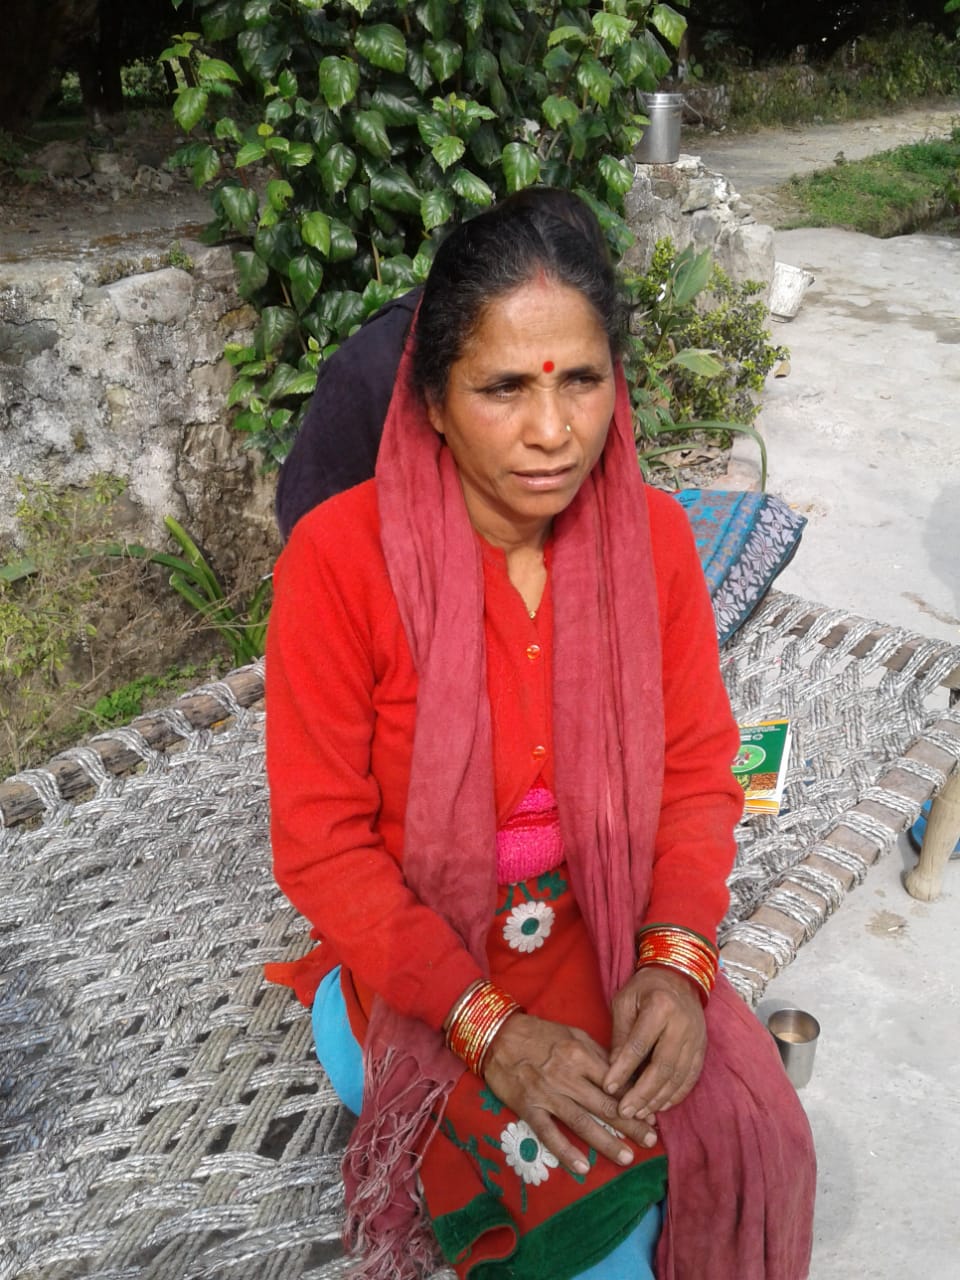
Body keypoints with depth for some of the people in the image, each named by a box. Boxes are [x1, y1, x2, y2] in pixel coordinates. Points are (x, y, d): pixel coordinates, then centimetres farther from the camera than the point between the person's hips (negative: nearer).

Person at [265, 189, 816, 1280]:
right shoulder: (338, 558, -20)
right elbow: (321, 842, -15)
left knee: (740, 1129, -14)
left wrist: (677, 962, -17)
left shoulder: (652, 535, -9)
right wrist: (491, 1028, -21)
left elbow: (697, 771, -1)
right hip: (418, 939, -3)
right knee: (569, 1183, -20)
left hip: (610, 921, 3)